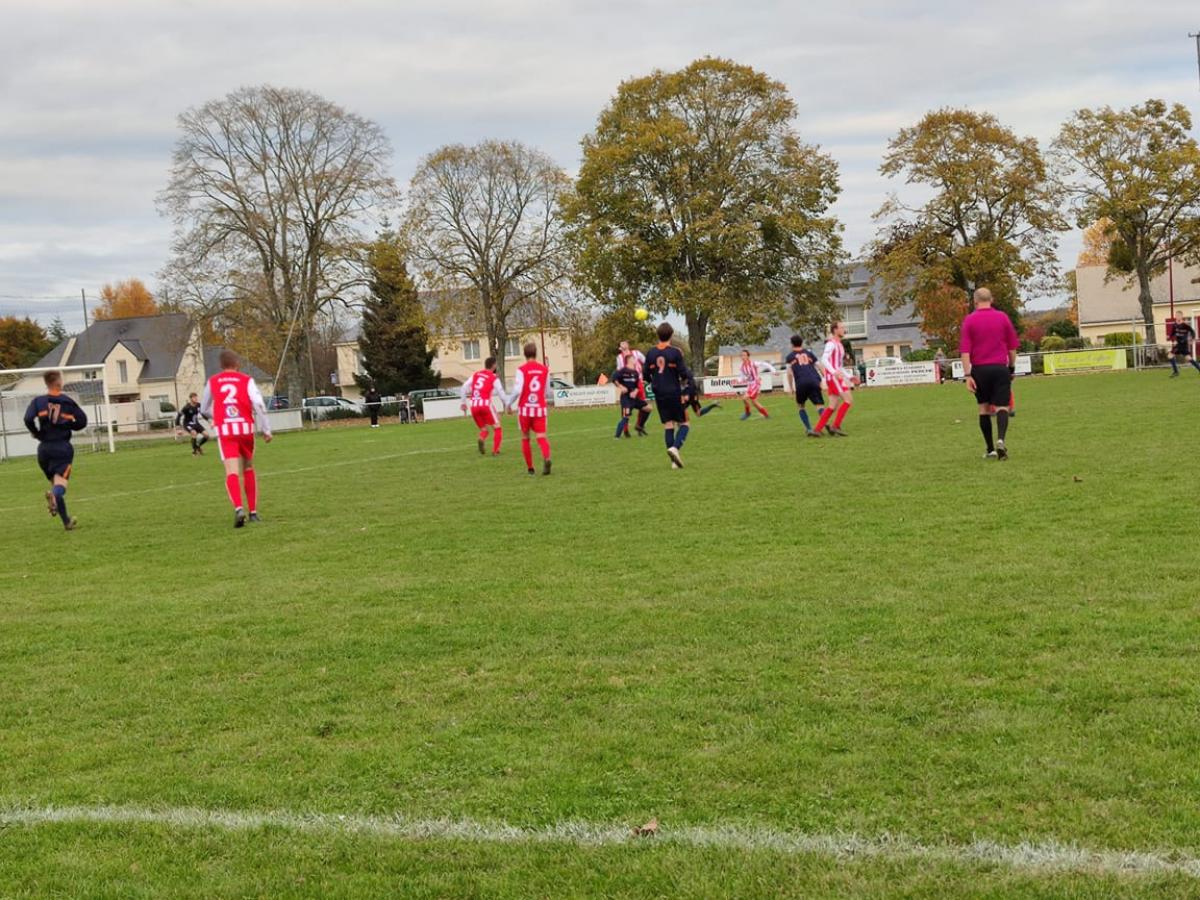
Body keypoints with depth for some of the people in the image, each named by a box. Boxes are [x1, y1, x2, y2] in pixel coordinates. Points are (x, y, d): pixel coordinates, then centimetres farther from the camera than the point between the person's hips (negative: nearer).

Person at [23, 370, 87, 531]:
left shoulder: (38, 401, 1)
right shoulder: (68, 402, 1)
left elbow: (28, 419, -14)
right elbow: (82, 421, 3)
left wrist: (37, 433, 3)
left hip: (44, 448, 2)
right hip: (63, 447, -2)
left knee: (53, 480, 16)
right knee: (60, 481, -12)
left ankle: (67, 521, 17)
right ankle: (54, 496, -50)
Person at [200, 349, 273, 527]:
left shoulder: (212, 382, 13)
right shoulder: (246, 380, 7)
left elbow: (204, 410, 23)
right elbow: (259, 404, -7)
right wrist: (266, 430, -4)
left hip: (225, 432, -1)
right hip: (246, 428, 1)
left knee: (231, 472, -10)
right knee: (249, 469, 19)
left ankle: (239, 508, -33)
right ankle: (253, 512, 20)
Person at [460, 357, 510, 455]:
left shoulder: (476, 375, 15)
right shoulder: (493, 378, 1)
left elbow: (465, 387, 10)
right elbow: (501, 393, -5)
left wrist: (463, 402, 16)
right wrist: (507, 405, 5)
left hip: (474, 406, 5)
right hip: (485, 404, -5)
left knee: (483, 429, 18)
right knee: (497, 428, 10)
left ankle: (481, 439, -16)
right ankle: (495, 451, -3)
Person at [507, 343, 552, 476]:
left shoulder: (522, 370, -7)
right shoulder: (545, 370, 4)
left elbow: (517, 390, -15)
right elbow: (547, 390, 11)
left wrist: (509, 403, 0)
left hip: (525, 408, -1)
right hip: (540, 408, 1)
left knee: (525, 438, 13)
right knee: (541, 436, -4)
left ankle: (530, 468, 14)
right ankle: (546, 458, -33)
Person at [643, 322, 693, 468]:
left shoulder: (651, 353, 2)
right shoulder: (675, 352, -9)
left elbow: (646, 375, 8)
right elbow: (684, 374, -11)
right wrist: (685, 392, 3)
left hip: (659, 395, 4)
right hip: (674, 393, -4)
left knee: (668, 425, 8)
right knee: (683, 423, 6)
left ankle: (675, 461, 5)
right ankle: (675, 447, -21)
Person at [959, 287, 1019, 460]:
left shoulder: (969, 320, -1)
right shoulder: (1003, 318, 4)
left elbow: (965, 350, -7)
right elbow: (1012, 347, 7)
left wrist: (967, 375, -8)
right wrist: (1011, 367, 19)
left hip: (979, 369, 0)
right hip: (1000, 368, 0)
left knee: (984, 408, 12)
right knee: (1002, 407, -2)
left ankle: (990, 449, 14)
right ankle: (1000, 439, -27)